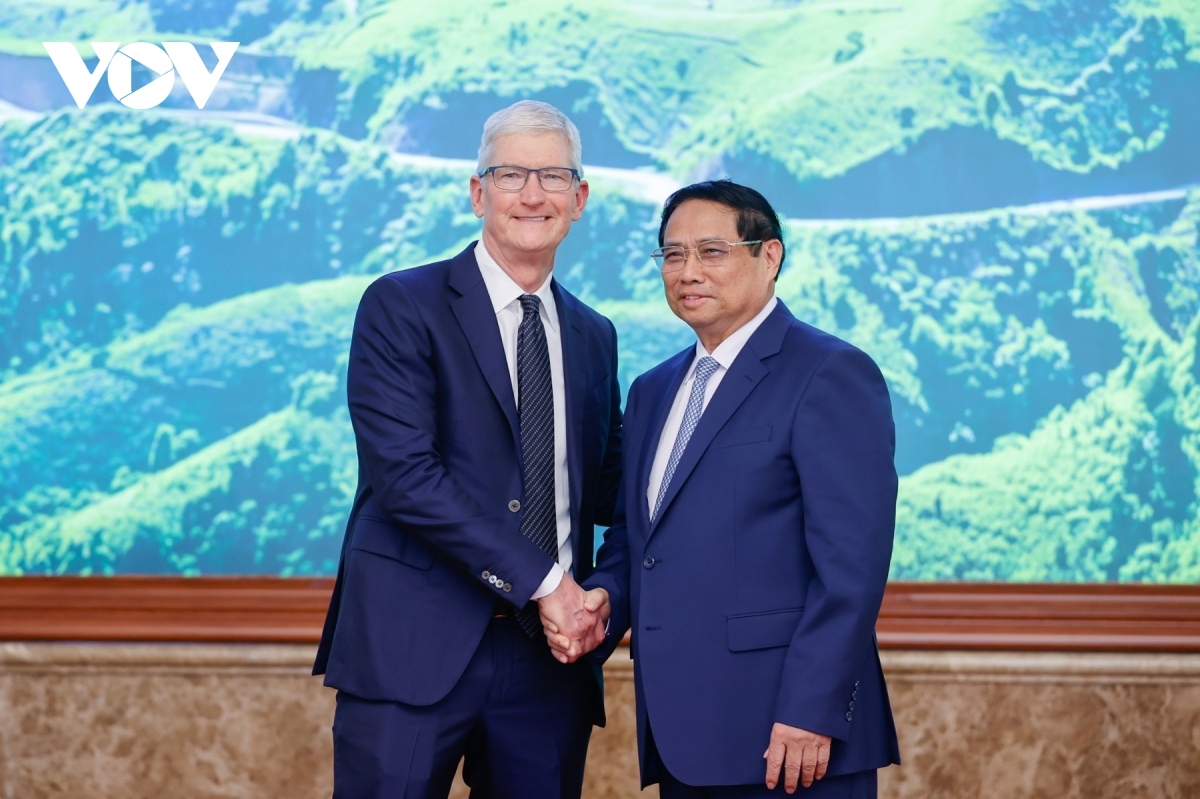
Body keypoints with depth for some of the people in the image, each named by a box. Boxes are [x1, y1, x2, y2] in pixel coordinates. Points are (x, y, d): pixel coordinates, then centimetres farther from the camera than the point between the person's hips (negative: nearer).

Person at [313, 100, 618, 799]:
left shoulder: (594, 337, 17)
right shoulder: (402, 308, -2)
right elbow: (404, 473, -13)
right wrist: (542, 580, -15)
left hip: (550, 655, 5)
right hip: (416, 649, -5)